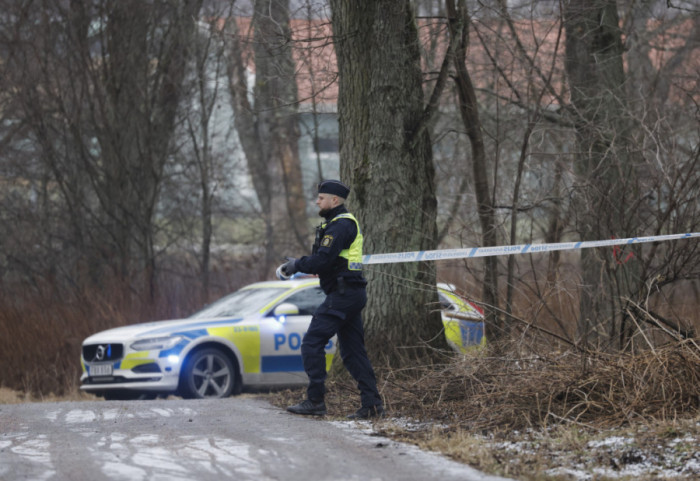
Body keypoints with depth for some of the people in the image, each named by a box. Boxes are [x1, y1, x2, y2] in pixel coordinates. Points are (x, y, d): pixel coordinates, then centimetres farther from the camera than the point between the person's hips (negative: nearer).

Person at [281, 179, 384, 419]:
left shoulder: (340, 225, -13)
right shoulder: (346, 223, 21)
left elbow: (323, 259, -22)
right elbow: (323, 257, 20)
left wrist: (298, 265, -8)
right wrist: (298, 263, 8)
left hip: (342, 295, -11)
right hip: (352, 292, 11)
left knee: (312, 343, -9)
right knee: (352, 350, 10)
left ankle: (315, 401, -9)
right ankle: (372, 404, 6)